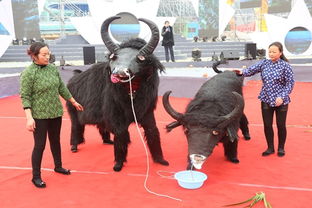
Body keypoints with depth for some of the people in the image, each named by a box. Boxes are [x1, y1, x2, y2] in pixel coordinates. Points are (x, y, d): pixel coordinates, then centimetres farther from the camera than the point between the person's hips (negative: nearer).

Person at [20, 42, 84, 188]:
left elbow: (62, 88, 13)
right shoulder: (28, 73, -14)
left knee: (55, 141, 19)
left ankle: (58, 166, 39)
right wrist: (29, 118, -21)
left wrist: (74, 102, 19)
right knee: (40, 145, 2)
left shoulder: (53, 68, 2)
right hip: (39, 115, -5)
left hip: (56, 112, 6)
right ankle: (36, 177, 17)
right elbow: (25, 97, -14)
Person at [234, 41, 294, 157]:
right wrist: (242, 72, -24)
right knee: (267, 125, 7)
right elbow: (251, 70, -2)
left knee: (281, 125, 8)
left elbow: (290, 83, -7)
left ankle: (281, 148, 27)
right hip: (266, 100, 3)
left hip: (281, 101, -3)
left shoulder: (285, 66, -8)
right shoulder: (264, 63, 1)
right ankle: (270, 148, 25)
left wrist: (282, 97, -16)